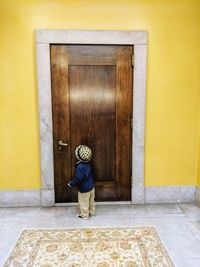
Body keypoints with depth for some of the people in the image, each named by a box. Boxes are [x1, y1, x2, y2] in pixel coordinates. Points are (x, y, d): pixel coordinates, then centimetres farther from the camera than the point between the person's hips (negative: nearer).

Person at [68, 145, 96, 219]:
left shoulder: (80, 167, -29)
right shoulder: (88, 164, -2)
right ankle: (92, 212, 38)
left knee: (83, 203, 12)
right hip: (91, 186, 8)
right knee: (91, 201, 23)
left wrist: (71, 183, -13)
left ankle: (84, 215, 26)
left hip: (84, 189, -8)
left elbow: (78, 178, -28)